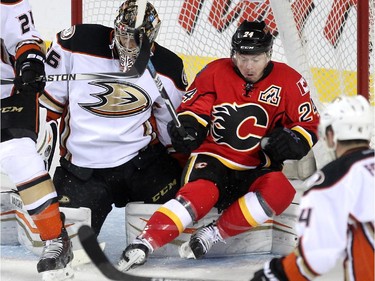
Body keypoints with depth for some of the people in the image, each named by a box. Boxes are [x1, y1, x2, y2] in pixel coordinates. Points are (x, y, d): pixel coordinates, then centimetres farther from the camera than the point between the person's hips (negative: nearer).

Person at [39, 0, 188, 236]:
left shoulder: (169, 68, -4)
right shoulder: (76, 43, -12)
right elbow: (47, 98, 0)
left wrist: (180, 166, 9)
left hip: (142, 157, 2)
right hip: (82, 169, -1)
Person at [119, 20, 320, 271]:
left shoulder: (289, 81, 0)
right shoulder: (215, 72, -1)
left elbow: (310, 124, 5)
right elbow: (192, 109, 4)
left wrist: (293, 141, -15)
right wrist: (187, 126, -18)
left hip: (257, 169, 2)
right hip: (214, 158, -1)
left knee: (280, 190, -32)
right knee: (202, 191, -35)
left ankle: (214, 234, -26)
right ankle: (145, 243, -39)